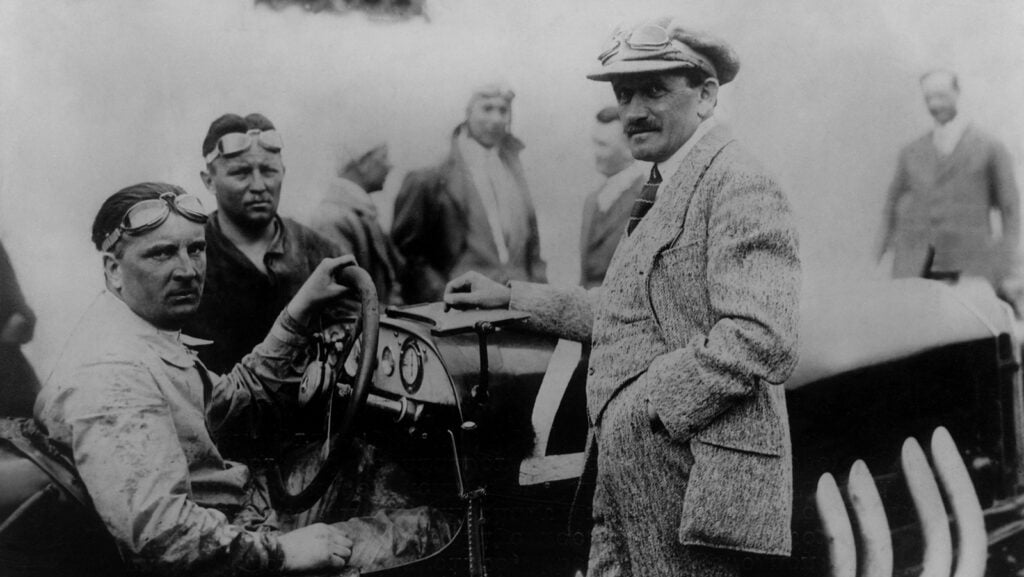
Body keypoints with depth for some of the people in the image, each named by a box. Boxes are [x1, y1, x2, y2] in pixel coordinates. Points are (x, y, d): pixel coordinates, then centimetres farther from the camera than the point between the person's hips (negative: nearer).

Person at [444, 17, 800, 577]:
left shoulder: (739, 187, -14)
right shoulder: (663, 190, 17)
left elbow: (761, 340, -24)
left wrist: (646, 406, -19)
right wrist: (513, 297, 25)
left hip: (687, 481, -9)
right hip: (627, 477, 9)